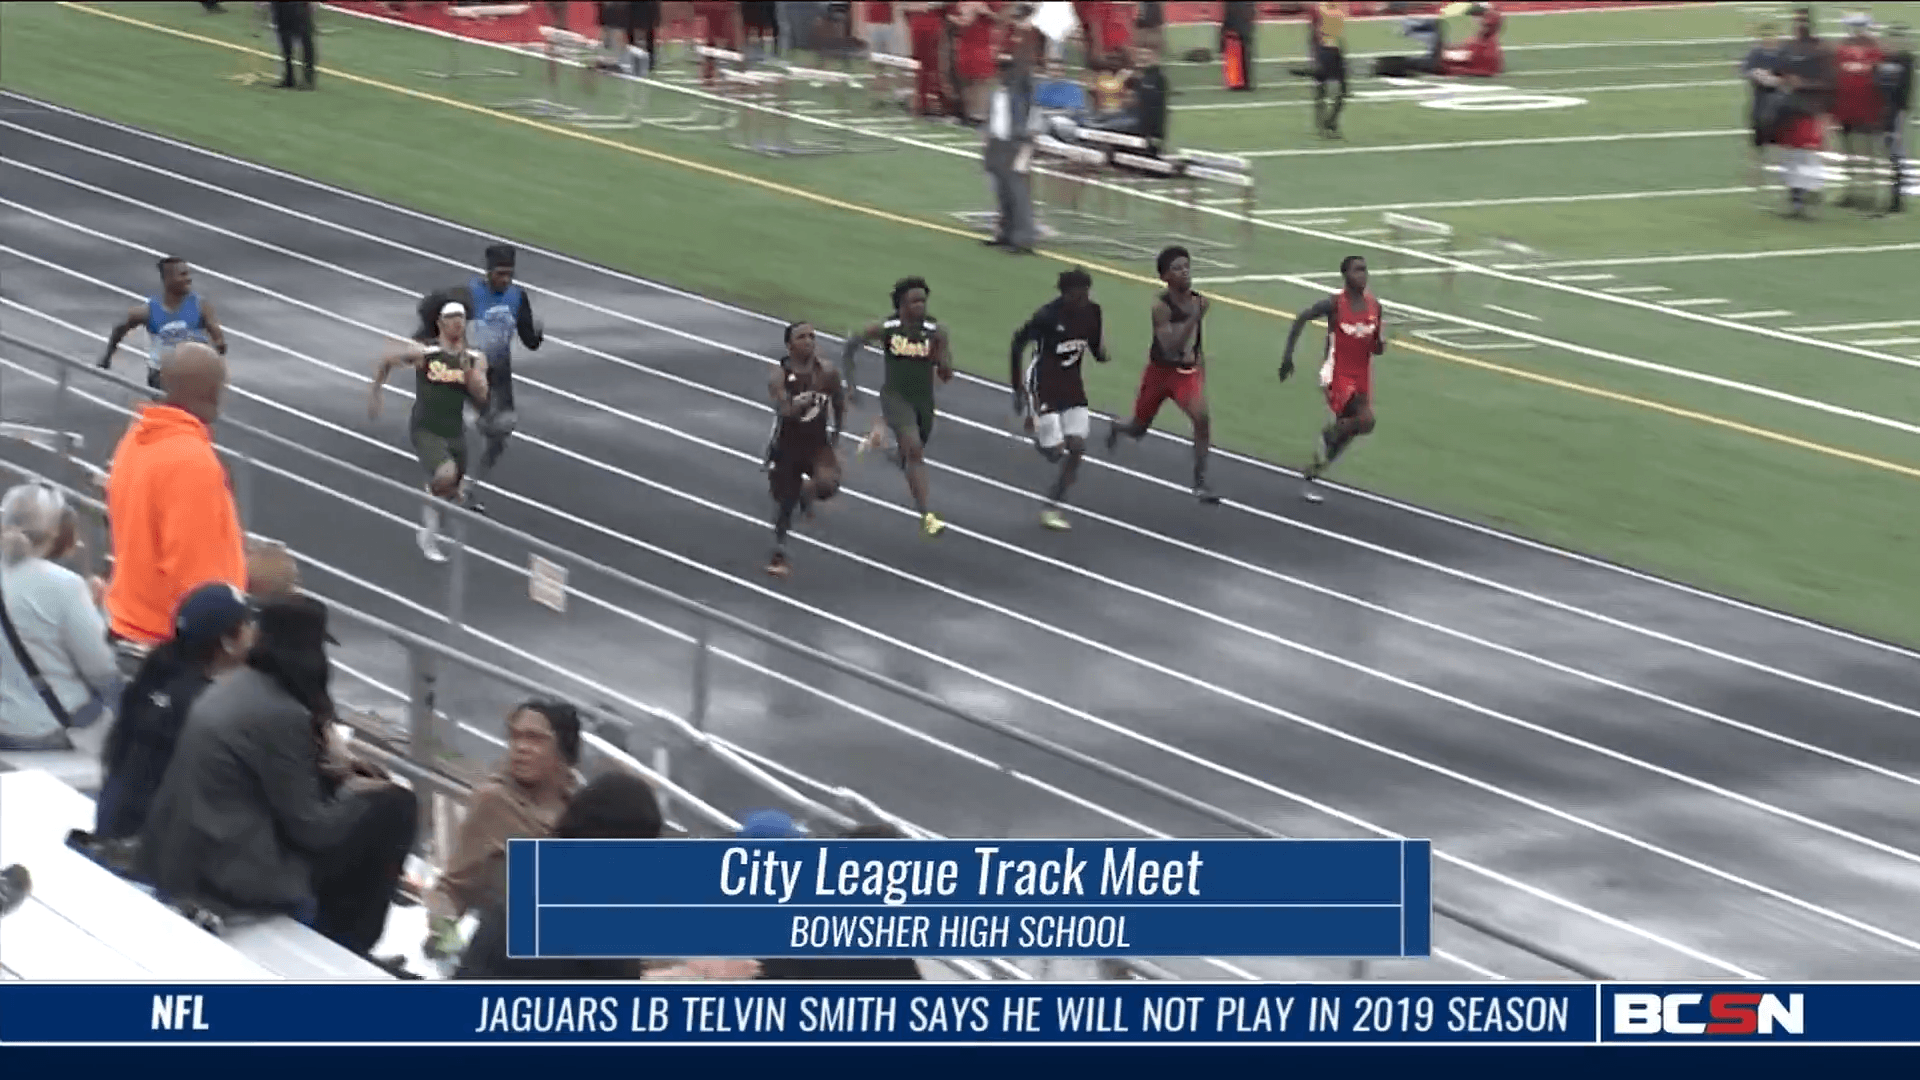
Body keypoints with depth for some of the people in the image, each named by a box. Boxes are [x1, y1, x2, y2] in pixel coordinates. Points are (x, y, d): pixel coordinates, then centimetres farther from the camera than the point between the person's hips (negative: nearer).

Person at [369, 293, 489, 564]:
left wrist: (466, 368, -23)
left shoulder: (476, 359, -1)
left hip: (456, 432, 5)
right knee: (446, 475, -28)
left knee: (453, 493, 14)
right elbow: (385, 362, 5)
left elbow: (481, 397, -10)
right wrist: (374, 396, 11)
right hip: (426, 430, -5)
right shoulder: (422, 352, -11)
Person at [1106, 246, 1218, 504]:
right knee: (1138, 429, 16)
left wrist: (1202, 381, 16)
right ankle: (1116, 429, 55)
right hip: (1160, 371, -3)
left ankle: (1200, 483, -15)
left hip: (1187, 373, 3)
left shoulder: (1198, 301, -5)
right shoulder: (1162, 306, -23)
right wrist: (1194, 318, -42)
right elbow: (1170, 348, -33)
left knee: (1202, 418, -23)